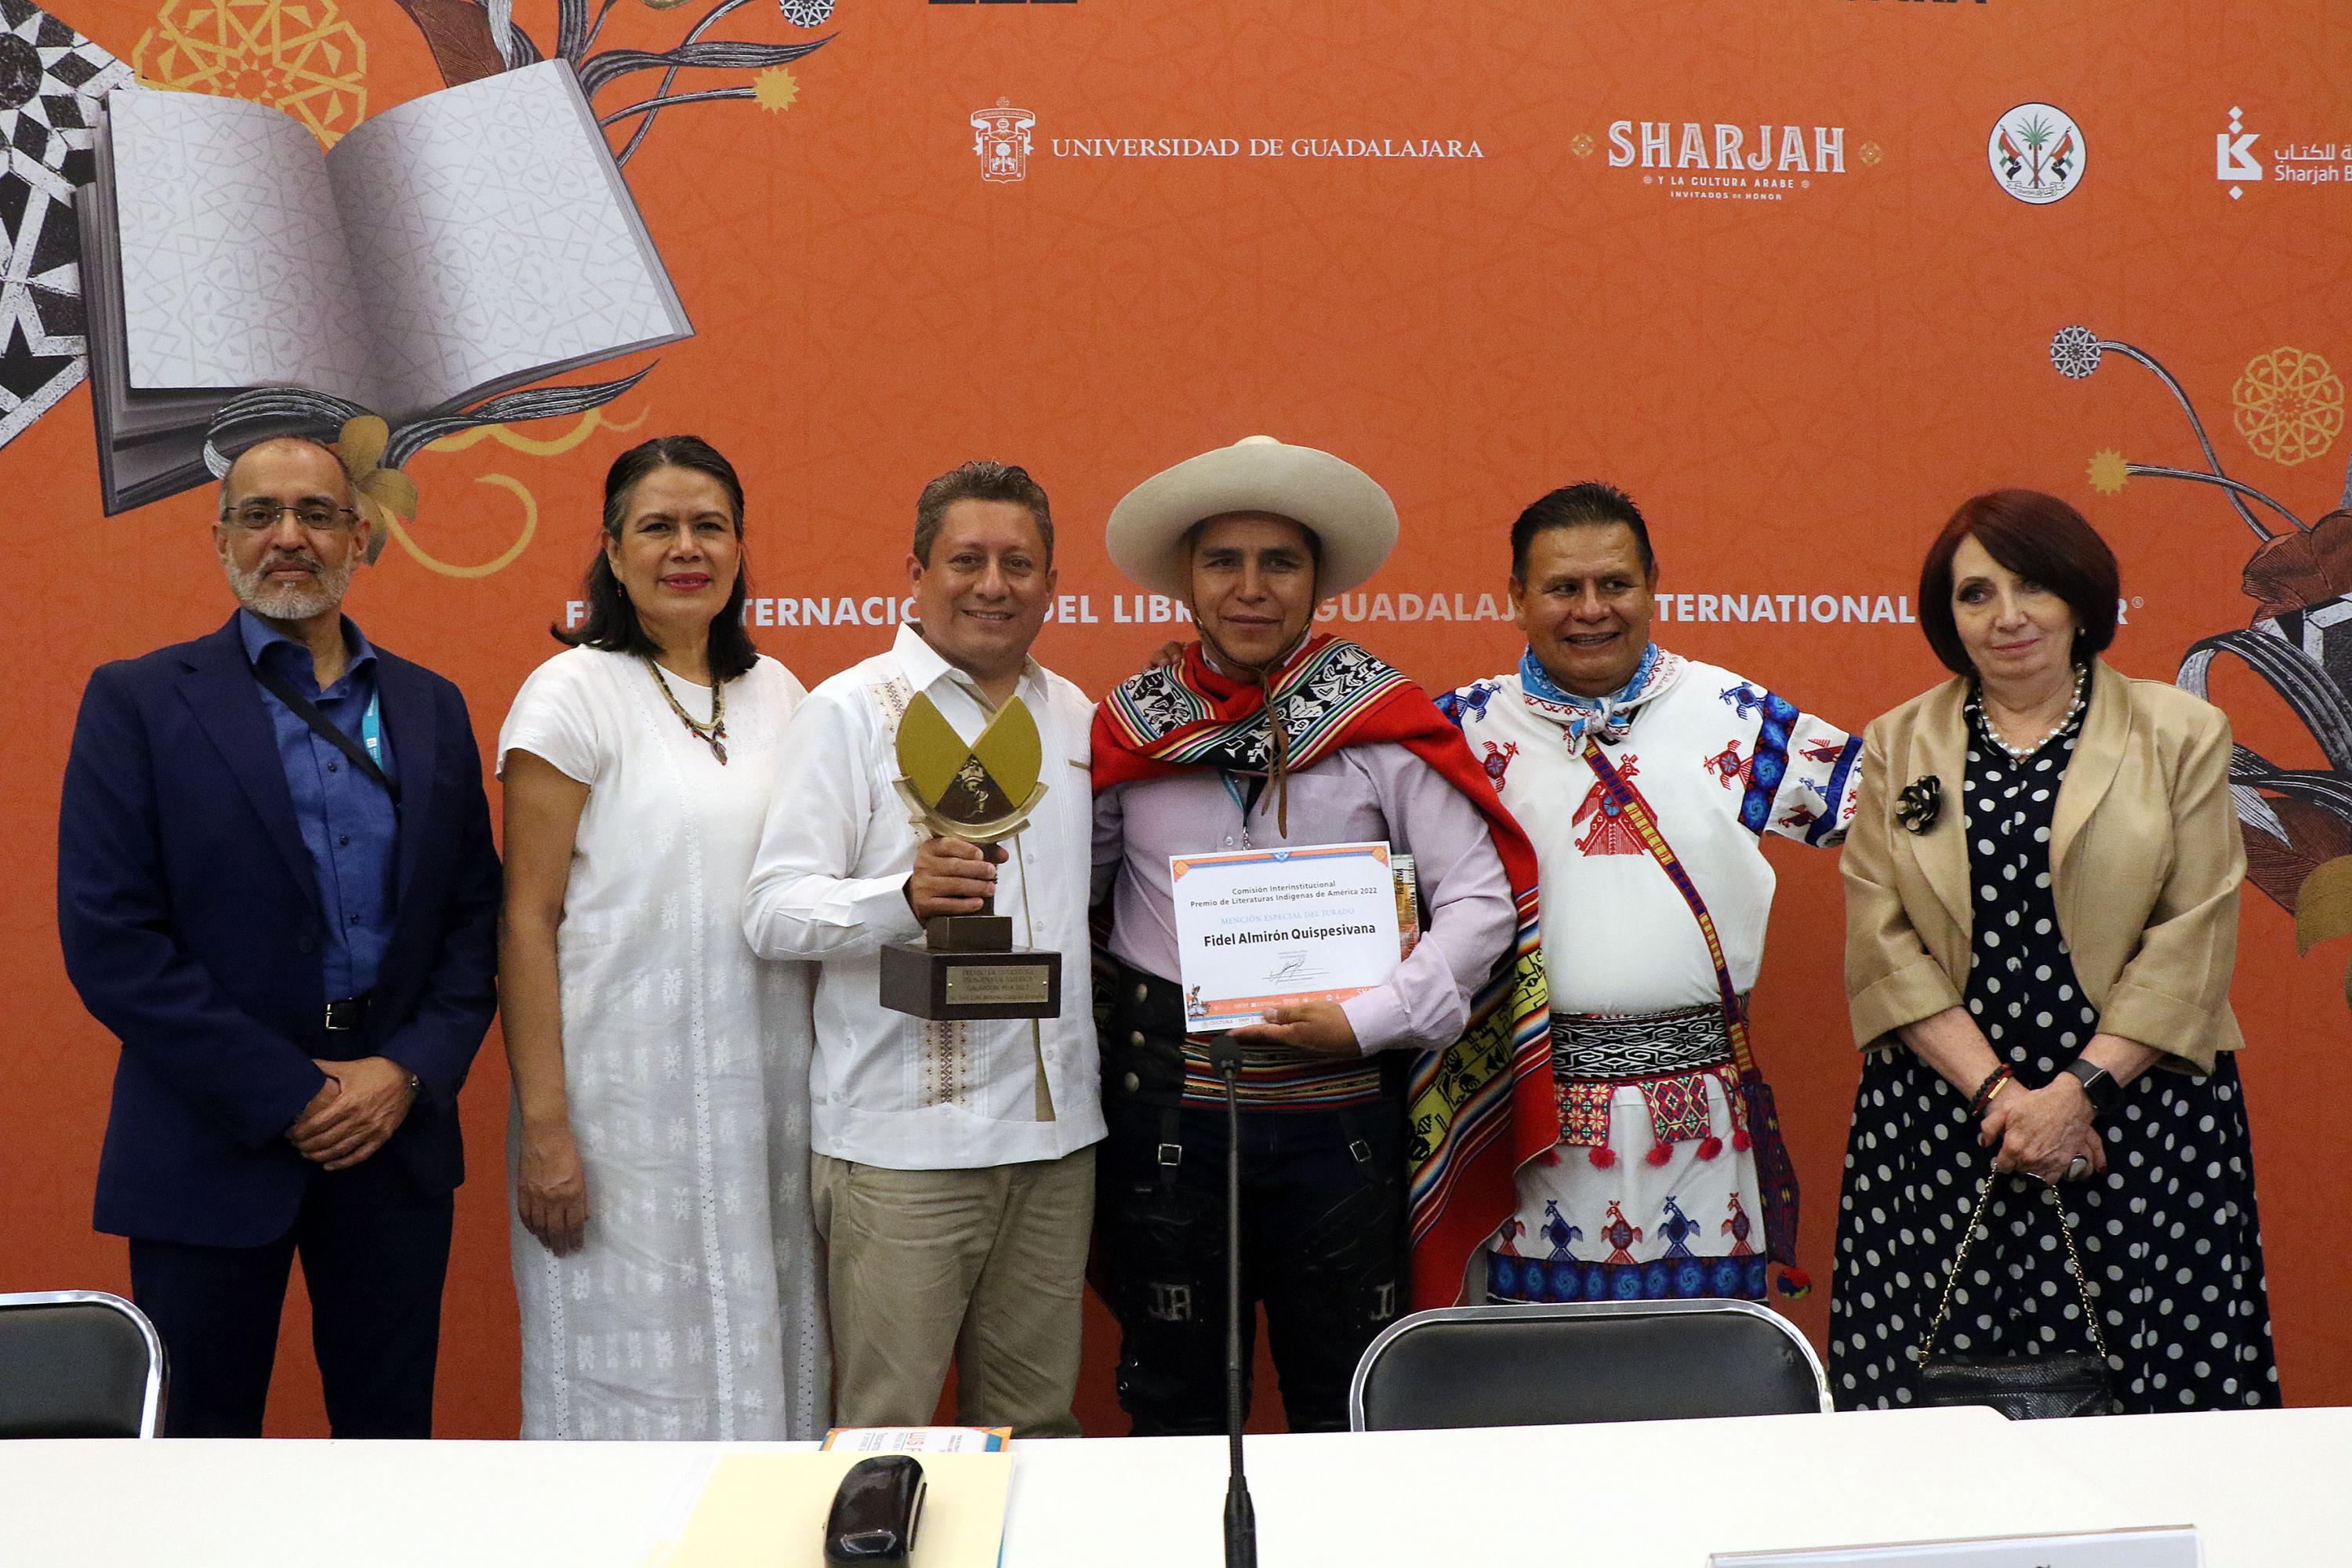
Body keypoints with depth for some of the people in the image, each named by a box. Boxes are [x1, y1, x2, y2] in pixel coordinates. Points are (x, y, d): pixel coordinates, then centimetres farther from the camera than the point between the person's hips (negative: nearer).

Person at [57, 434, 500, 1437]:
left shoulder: (431, 707, 10)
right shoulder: (138, 702, -2)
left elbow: (474, 913, 8)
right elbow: (108, 937, -9)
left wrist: (410, 1071, -8)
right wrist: (285, 1095, -13)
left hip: (396, 1131, 3)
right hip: (213, 1146, -3)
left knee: (390, 1427, 11)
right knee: (201, 1435, 7)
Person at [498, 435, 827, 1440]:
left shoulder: (775, 692, 11)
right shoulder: (573, 694, -4)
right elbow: (527, 922, -7)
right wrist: (542, 1125, -13)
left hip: (765, 1094, 5)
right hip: (627, 1101, -5)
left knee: (759, 1370, 10)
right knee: (633, 1372, 2)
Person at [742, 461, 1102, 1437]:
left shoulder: (1075, 717, 16)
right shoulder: (850, 711, -1)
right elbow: (773, 911, -10)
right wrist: (905, 897, -26)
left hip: (1055, 1133, 5)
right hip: (903, 1140, -5)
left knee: (1036, 1425, 11)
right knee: (884, 1435, -2)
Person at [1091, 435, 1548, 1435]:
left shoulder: (1382, 722, -1)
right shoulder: (1129, 726, 4)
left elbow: (1481, 898, -4)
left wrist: (1370, 1019, -13)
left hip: (1342, 1112, -1)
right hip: (1169, 1114, 1)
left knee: (1350, 1420, 9)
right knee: (1174, 1410, 13)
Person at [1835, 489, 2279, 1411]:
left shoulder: (2181, 733, 5)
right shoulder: (1897, 746, 9)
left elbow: (2195, 937, -2)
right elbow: (1882, 943, 1)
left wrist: (2078, 1090, -11)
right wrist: (1994, 1092, -10)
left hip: (2139, 1114, -1)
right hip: (1939, 1119, 1)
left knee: (2158, 1386, -3)